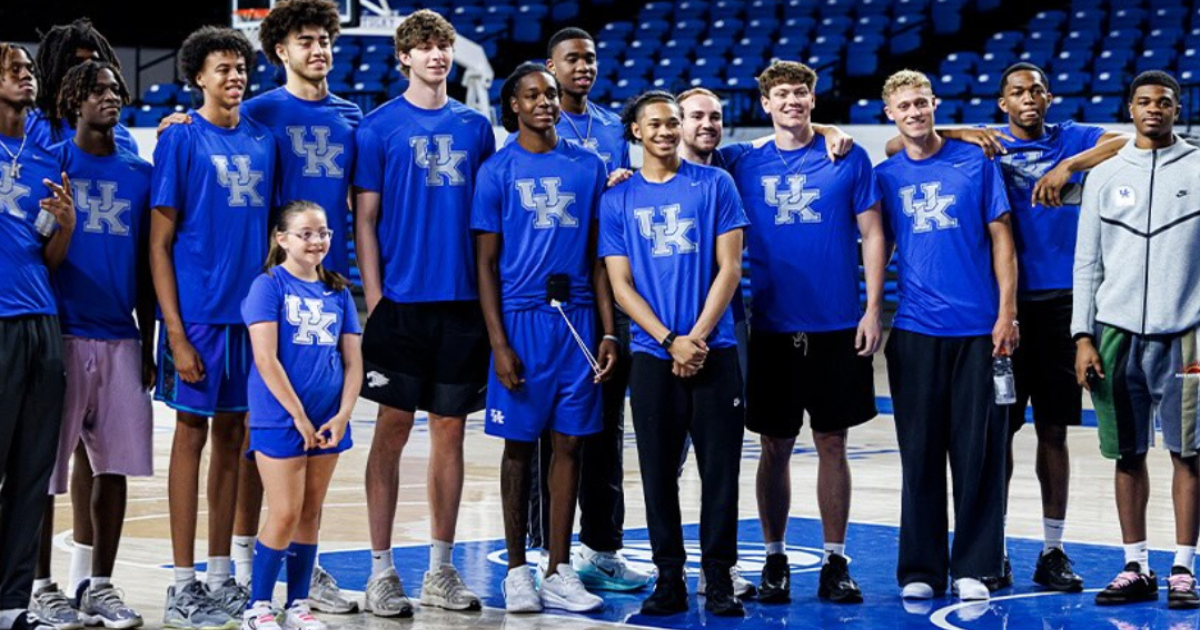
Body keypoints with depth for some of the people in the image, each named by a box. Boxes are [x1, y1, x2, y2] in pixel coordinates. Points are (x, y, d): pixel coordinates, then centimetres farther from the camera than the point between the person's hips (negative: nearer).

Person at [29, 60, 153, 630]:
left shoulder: (141, 174, 13)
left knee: (112, 465, 6)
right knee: (46, 464, 0)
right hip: (63, 336, -4)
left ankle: (98, 583, 16)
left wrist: (147, 346, 13)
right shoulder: (51, 162, 1)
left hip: (121, 339, 4)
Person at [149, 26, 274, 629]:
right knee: (192, 433, 0)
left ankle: (221, 575, 19)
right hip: (198, 313, -5)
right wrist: (174, 331, -13)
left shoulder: (261, 138, 11)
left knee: (231, 433, 10)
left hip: (250, 310, 5)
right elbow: (159, 241, -7)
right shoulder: (180, 138, -5)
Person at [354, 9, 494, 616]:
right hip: (402, 300, -4)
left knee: (450, 430, 8)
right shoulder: (379, 126, 0)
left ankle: (441, 569, 17)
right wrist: (374, 300, -9)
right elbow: (365, 219, -2)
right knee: (393, 428, 0)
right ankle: (382, 572, 7)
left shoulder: (475, 127, 11)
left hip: (462, 300, 4)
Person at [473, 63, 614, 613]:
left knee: (569, 442, 4)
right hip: (521, 317, -3)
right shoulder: (497, 171, 1)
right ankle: (517, 571, 13)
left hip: (577, 317, 3)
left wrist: (608, 331, 4)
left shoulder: (589, 167, 10)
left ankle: (559, 572, 12)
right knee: (520, 445, 4)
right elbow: (486, 264, -1)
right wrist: (499, 343, -8)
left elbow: (598, 256, 11)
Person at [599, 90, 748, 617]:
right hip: (652, 356, 1)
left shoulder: (714, 184, 4)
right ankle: (669, 578, 13)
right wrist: (669, 340, -9)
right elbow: (621, 284, 3)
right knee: (658, 473, 4)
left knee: (720, 470, 0)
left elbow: (729, 267, 0)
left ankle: (719, 577, 9)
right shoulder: (617, 199, 7)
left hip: (714, 351, -1)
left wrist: (697, 336, -10)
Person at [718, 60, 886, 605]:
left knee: (831, 443, 5)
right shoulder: (742, 163, 5)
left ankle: (835, 561, 13)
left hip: (837, 328, -1)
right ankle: (774, 560, 16)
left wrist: (873, 308, -5)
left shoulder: (848, 158, 2)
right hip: (771, 328, 1)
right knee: (775, 447, 6)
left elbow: (872, 234, 2)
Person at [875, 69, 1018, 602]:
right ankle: (920, 570, 12)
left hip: (980, 328, -1)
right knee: (919, 454, 4)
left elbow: (1000, 238, 2)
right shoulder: (885, 177, 8)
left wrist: (1007, 312, -5)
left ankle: (973, 568, 10)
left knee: (978, 452, 1)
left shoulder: (975, 162, 3)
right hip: (915, 331, 1)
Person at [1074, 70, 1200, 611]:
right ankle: (1136, 569, 15)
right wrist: (1083, 337, 3)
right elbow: (1087, 263, 10)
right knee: (1128, 453, 6)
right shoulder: (1105, 176, 10)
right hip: (1117, 331, 2)